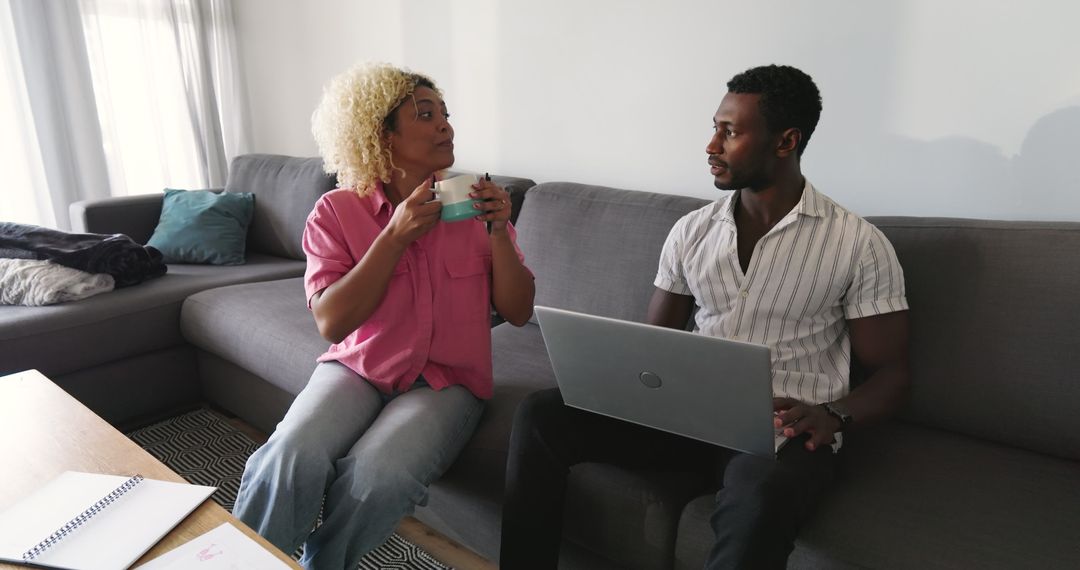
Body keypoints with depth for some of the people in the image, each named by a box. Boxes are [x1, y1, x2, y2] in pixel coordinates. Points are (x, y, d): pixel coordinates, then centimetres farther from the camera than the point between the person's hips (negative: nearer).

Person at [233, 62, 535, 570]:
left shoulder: (472, 204, 0)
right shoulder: (337, 211, -3)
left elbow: (518, 313, -2)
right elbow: (331, 323, -13)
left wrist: (498, 233, -17)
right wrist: (395, 236, -20)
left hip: (446, 380, 0)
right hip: (357, 367, 0)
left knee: (376, 476, -27)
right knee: (291, 459, -29)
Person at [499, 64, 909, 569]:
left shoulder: (859, 245, -3)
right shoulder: (691, 231, 8)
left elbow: (890, 375, 1)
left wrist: (833, 415, -20)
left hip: (784, 431, -3)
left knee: (760, 500, -39)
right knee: (540, 414, -14)